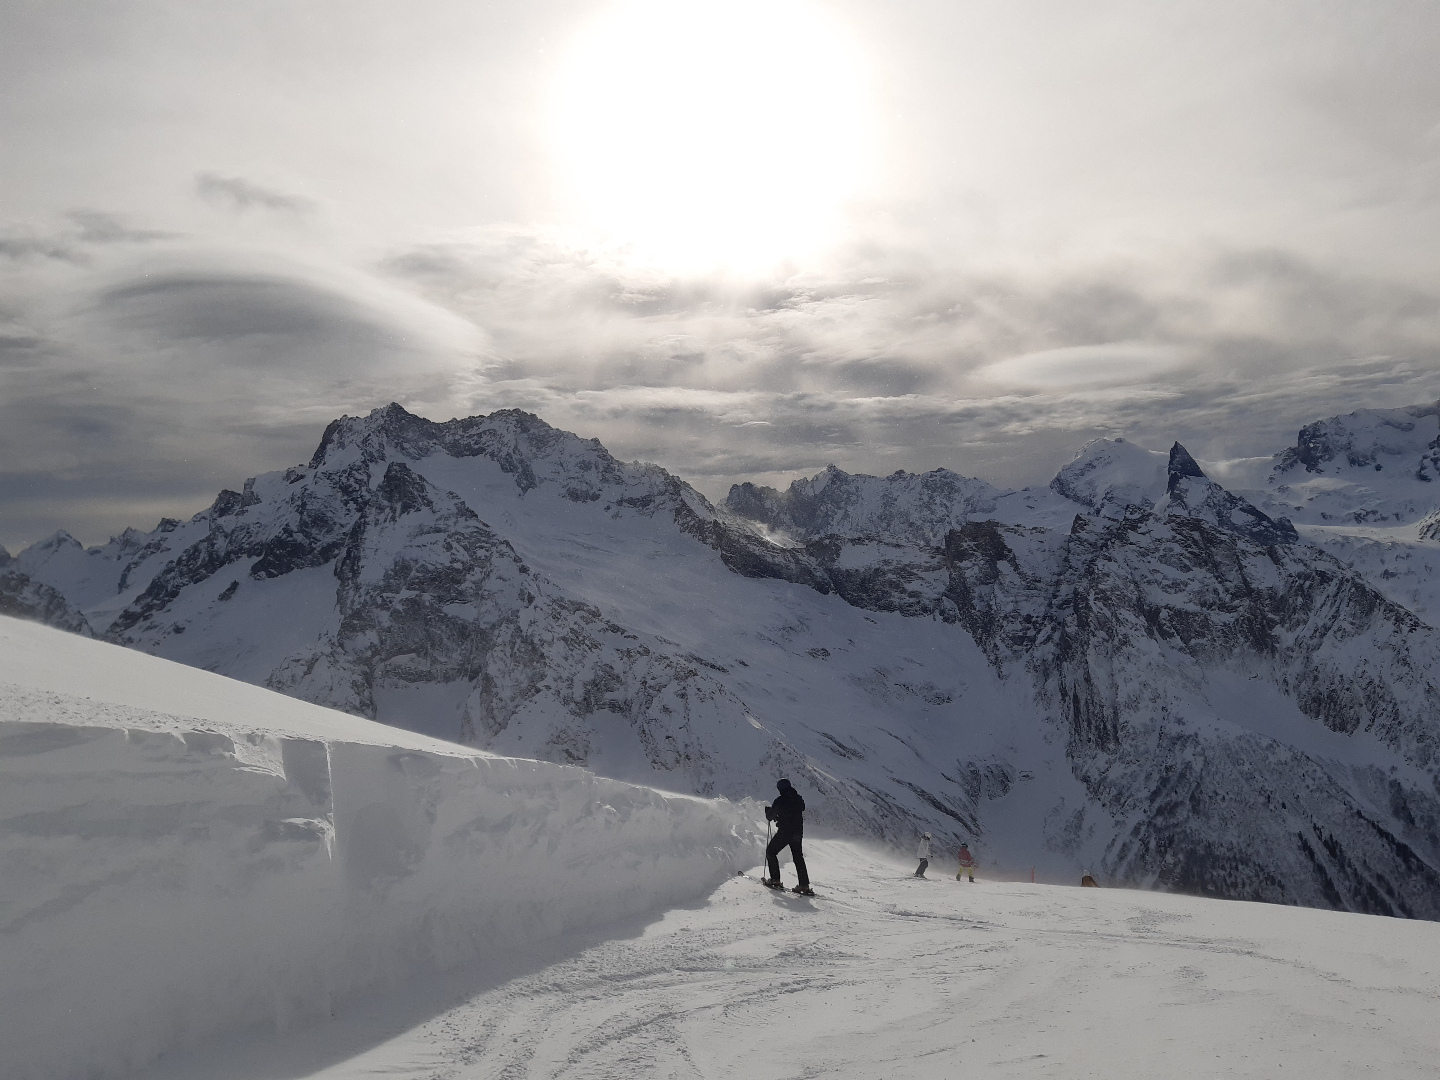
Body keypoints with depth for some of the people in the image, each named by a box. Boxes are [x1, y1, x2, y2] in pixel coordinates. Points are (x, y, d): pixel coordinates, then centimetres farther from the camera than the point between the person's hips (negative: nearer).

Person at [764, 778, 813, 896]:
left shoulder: (780, 801, -14)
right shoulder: (799, 799, 2)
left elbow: (770, 817, -8)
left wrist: (768, 810, 16)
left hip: (784, 832, -6)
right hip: (798, 832, 6)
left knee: (770, 852, 12)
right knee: (798, 857, 14)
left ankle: (775, 879, 3)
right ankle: (804, 885, 6)